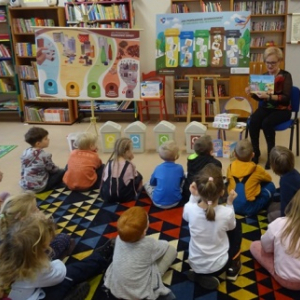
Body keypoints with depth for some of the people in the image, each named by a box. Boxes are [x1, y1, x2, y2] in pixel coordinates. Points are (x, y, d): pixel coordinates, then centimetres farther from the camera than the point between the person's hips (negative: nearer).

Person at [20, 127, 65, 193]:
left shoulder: (25, 152, -2)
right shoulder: (44, 156, -21)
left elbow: (23, 170, 7)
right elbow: (52, 169, -6)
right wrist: (59, 170, 15)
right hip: (39, 187, -7)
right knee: (62, 172, -2)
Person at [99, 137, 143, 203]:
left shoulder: (109, 163, -2)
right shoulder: (129, 165, -12)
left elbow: (104, 179, 8)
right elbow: (136, 180, -2)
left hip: (106, 196, 5)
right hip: (124, 197, -4)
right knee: (139, 177, 13)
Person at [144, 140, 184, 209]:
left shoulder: (158, 168, -6)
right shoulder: (179, 168, -6)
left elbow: (152, 183, 11)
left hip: (158, 202, -2)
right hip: (175, 202, 2)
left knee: (147, 184, 20)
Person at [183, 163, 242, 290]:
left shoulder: (189, 208, -22)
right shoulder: (226, 212, -25)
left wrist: (193, 197, -3)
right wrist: (230, 203, -1)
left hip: (195, 265, 2)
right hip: (218, 266, -2)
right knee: (236, 224, 17)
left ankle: (200, 275, 20)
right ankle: (233, 268, 24)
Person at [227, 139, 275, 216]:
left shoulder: (231, 167, -2)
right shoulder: (256, 169, -9)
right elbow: (269, 178, 12)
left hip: (233, 205, 4)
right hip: (250, 208, -4)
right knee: (270, 186, 9)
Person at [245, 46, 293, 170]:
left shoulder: (285, 76, -7)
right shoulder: (263, 75, 6)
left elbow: (286, 98, -18)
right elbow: (259, 98, 11)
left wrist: (269, 96, -32)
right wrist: (252, 93, -12)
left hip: (282, 109, -4)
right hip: (266, 107, 4)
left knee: (266, 123, -33)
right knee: (253, 121, -27)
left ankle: (271, 154, -17)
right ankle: (255, 152, -12)